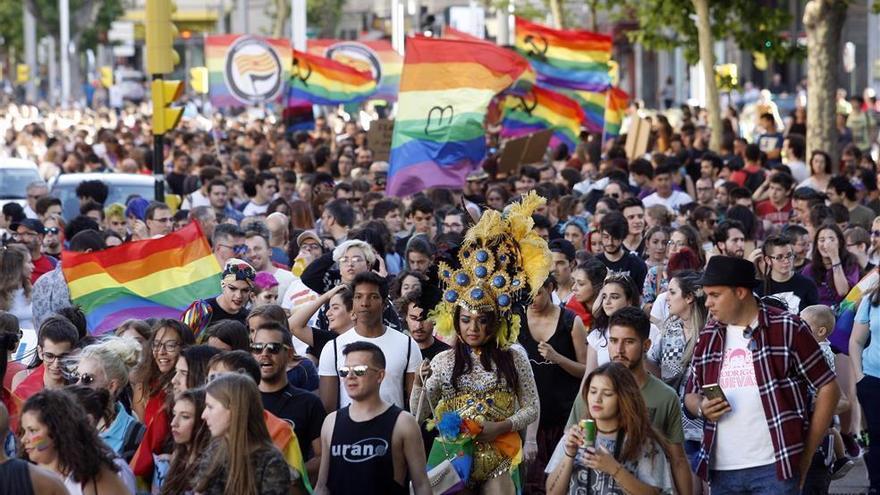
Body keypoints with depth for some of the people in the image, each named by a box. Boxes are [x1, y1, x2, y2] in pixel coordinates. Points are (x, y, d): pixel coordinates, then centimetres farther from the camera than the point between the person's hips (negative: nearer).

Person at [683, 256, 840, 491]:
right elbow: (691, 395, 21)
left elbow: (828, 388, -1)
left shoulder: (787, 329, -3)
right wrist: (701, 408, -4)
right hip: (721, 472, 5)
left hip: (775, 470, -5)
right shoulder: (708, 337, 12)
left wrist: (806, 455, -3)